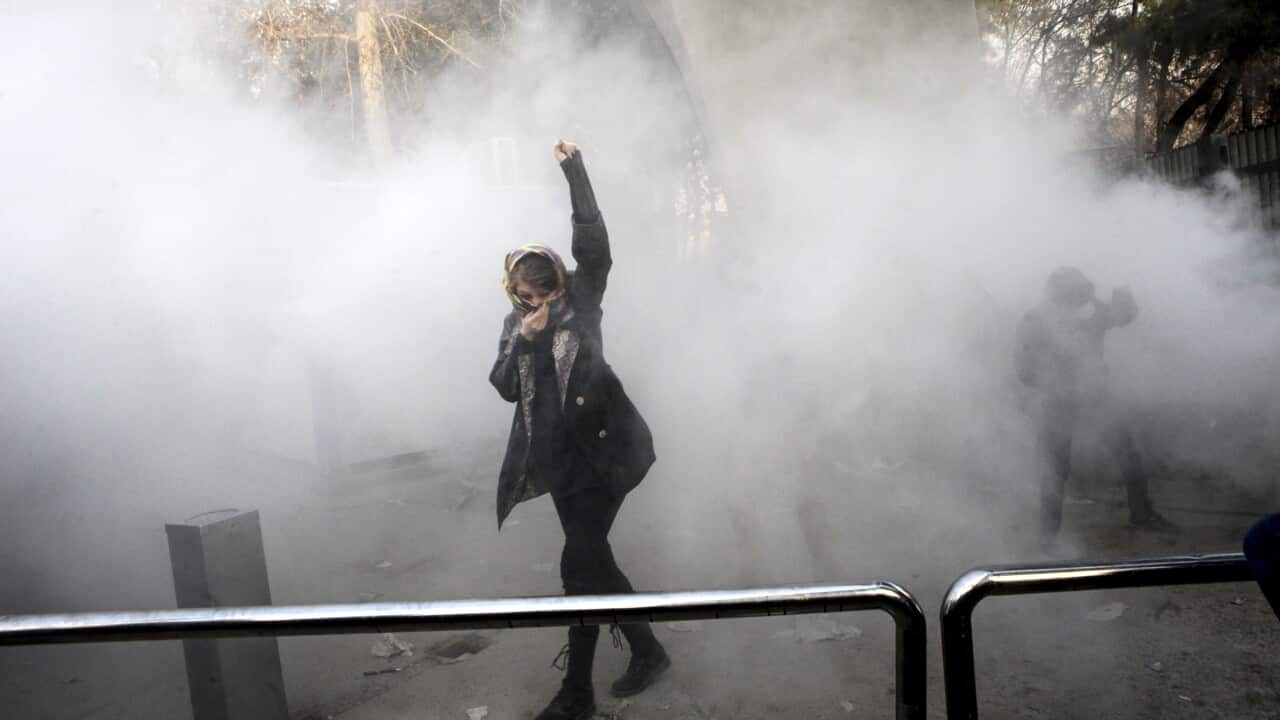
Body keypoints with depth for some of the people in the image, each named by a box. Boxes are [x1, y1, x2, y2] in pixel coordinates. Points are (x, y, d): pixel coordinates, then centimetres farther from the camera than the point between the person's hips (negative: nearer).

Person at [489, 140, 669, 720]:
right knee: (592, 559, 12)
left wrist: (574, 172, -17)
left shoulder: (582, 299, 0)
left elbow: (592, 241, -13)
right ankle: (646, 651, 32)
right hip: (561, 457, 6)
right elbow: (505, 387, 3)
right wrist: (524, 341, -12)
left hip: (602, 450, -6)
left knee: (580, 565, -7)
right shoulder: (515, 324, 12)